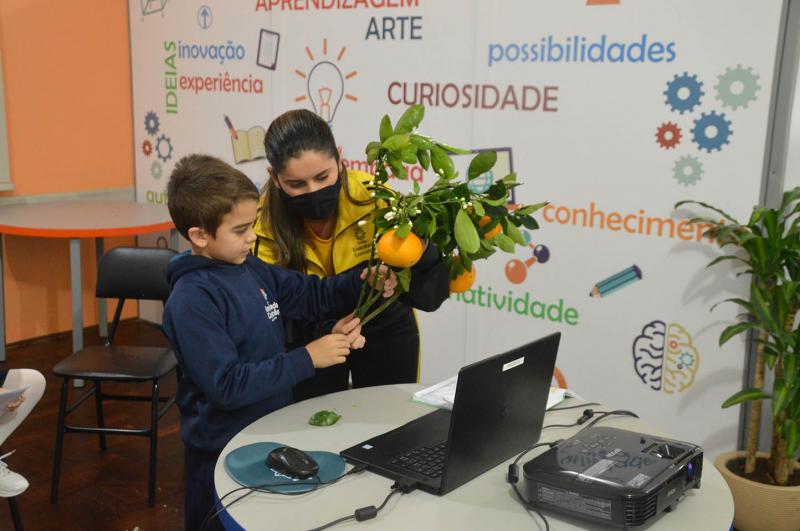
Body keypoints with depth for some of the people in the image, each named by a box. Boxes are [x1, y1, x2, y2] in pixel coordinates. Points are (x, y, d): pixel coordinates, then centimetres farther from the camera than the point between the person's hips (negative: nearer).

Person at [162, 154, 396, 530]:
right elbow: (226, 385, -29)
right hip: (223, 453, -8)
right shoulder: (192, 300, -25)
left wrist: (363, 283, -8)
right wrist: (306, 359, -29)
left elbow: (311, 295, 9)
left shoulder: (252, 269, -1)